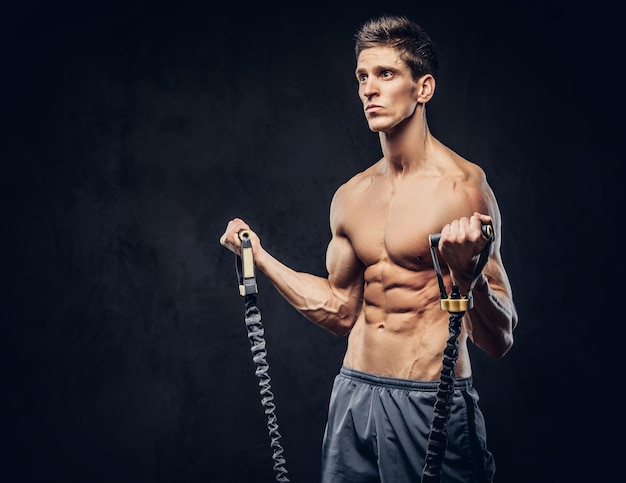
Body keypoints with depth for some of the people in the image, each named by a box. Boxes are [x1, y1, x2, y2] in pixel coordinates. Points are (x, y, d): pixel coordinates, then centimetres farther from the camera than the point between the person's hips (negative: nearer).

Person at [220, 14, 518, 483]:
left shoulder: (461, 186, -12)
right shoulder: (351, 197, 6)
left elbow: (500, 340, -13)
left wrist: (465, 270, -32)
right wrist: (259, 256, 15)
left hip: (431, 405, -5)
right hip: (353, 395, 6)